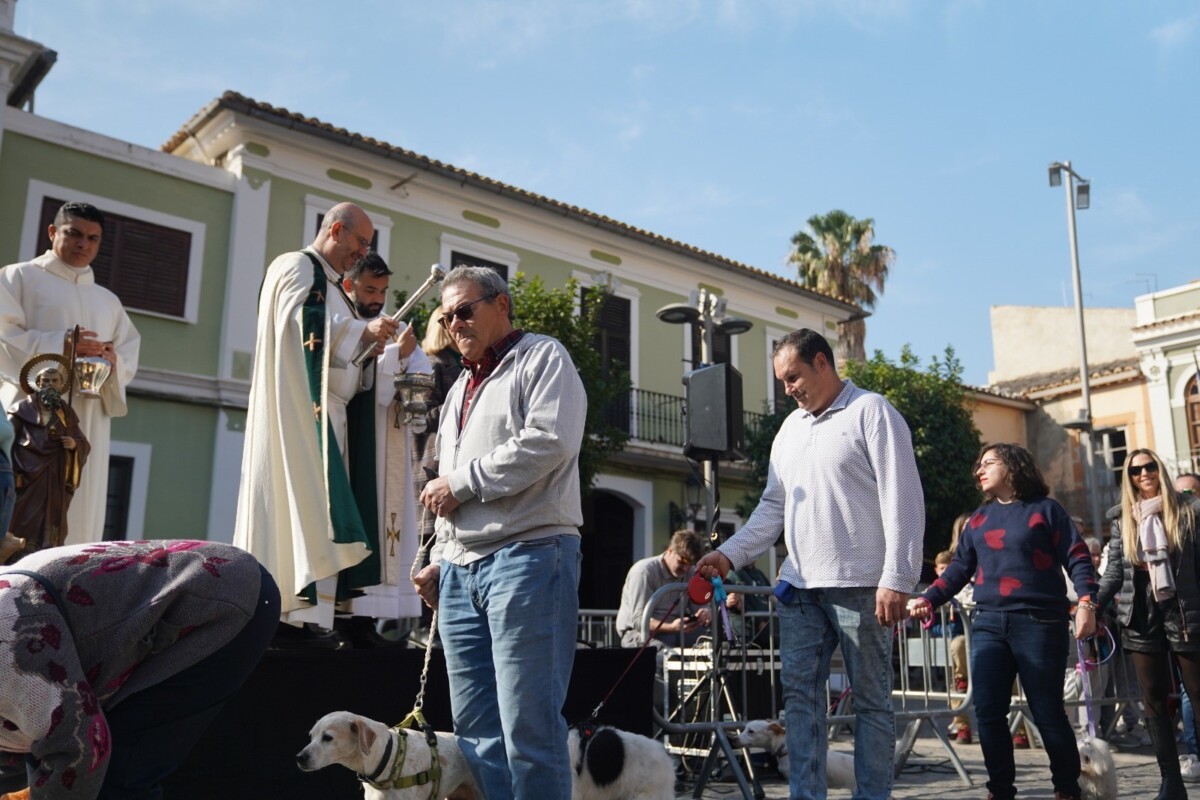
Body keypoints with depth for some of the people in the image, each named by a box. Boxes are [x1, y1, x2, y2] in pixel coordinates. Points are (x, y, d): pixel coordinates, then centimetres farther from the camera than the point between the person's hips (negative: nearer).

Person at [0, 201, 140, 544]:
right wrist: (59, 345, -15)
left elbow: (130, 358, 18)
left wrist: (113, 360, -5)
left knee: (79, 516, -2)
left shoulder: (109, 301, 24)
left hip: (89, 422, 4)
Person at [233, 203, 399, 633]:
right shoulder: (296, 267, -2)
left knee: (313, 504, 3)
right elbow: (303, 326, -16)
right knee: (300, 500, -13)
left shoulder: (330, 284, 25)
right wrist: (363, 330, -15)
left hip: (324, 413, 9)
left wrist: (365, 347, 7)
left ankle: (305, 612, 2)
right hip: (298, 408, -9)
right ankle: (292, 611, -14)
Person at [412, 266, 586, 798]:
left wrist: (462, 481, -10)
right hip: (461, 569, 8)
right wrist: (440, 559, 19)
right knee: (476, 732, 8)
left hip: (527, 555, -8)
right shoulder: (461, 388, 26)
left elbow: (550, 440, -16)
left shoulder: (542, 357, 3)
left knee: (528, 728, -8)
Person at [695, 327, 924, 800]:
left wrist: (897, 579, -16)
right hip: (798, 586, 7)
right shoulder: (790, 428, 18)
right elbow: (773, 507, 19)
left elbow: (902, 500, -9)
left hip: (859, 584, -6)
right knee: (799, 695, 5)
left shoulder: (871, 412, -2)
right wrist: (731, 554, 5)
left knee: (871, 699, 3)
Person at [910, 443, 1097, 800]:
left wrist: (1086, 602, -16)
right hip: (988, 625, 4)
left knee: (1047, 711, 1)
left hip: (1039, 623, -4)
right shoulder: (979, 518, 17)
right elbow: (959, 568, 16)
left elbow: (1077, 558, -1)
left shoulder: (1045, 509, 4)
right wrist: (928, 599, 4)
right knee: (988, 712, -1)